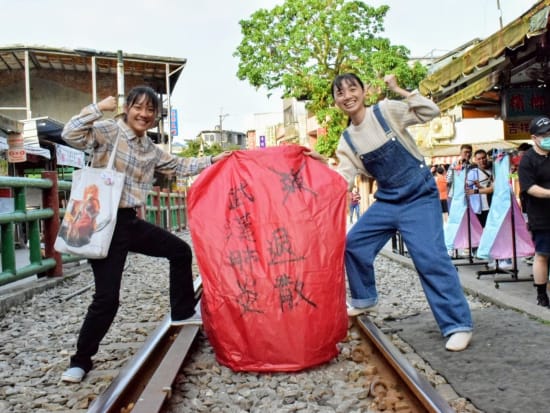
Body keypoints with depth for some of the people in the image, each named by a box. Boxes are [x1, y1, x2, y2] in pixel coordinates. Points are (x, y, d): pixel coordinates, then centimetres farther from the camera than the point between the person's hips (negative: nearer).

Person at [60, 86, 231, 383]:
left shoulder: (150, 150, 13)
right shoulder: (108, 131, -9)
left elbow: (179, 166, 24)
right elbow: (71, 135, -25)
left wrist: (212, 161, 21)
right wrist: (99, 108, -23)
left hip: (131, 221, 8)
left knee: (180, 251, 19)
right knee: (107, 298, -9)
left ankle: (182, 313, 35)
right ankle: (80, 361, 10)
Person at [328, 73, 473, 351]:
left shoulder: (386, 111, -8)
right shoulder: (346, 141, 4)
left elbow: (431, 112, -16)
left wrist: (399, 90, -19)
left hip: (420, 196, -6)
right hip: (386, 201, 6)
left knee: (430, 257, -17)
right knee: (353, 243, 6)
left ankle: (458, 325, -10)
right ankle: (364, 300, 27)